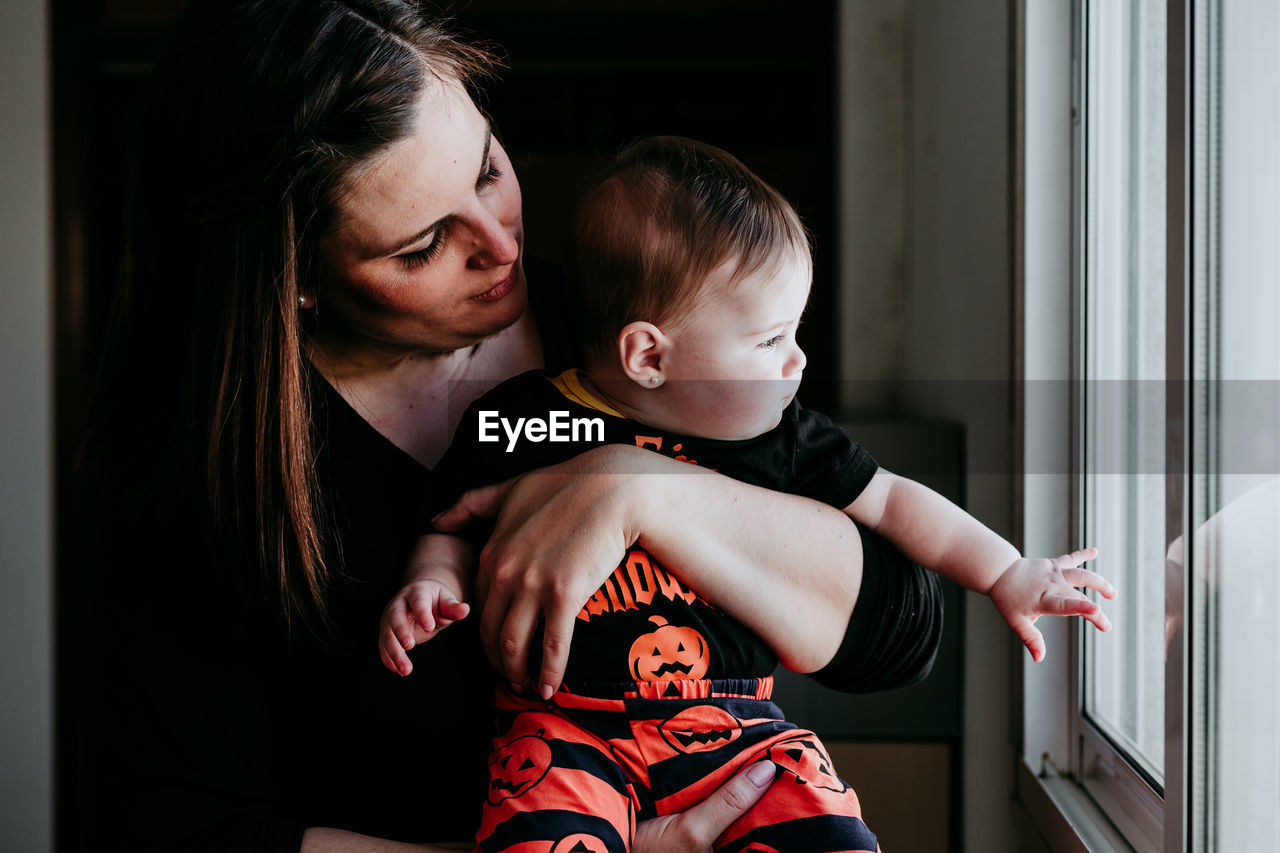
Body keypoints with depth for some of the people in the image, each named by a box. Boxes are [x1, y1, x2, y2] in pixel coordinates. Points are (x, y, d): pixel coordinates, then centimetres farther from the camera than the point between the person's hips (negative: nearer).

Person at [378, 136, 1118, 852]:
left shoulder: (780, 438, 7)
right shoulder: (522, 420, -1)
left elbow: (889, 500, 18)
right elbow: (456, 530, 11)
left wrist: (1007, 574, 14)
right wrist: (433, 582, -10)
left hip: (735, 725, 3)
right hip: (570, 723, -3)